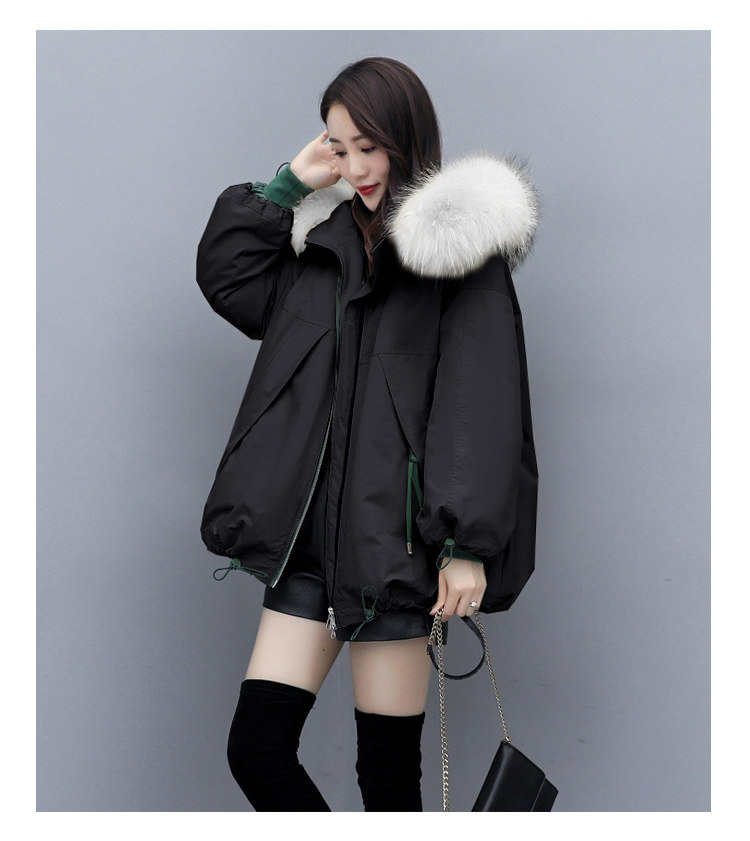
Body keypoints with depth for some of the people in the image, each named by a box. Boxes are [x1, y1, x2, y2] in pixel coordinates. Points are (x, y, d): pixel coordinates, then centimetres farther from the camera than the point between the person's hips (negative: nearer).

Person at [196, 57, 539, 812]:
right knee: (255, 748, 3)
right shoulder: (322, 238, 14)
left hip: (394, 535, -6)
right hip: (308, 529, 6)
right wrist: (290, 182, 10)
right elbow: (223, 275, 19)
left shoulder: (458, 246, -5)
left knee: (388, 770, 3)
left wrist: (468, 544, -18)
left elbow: (483, 402, -12)